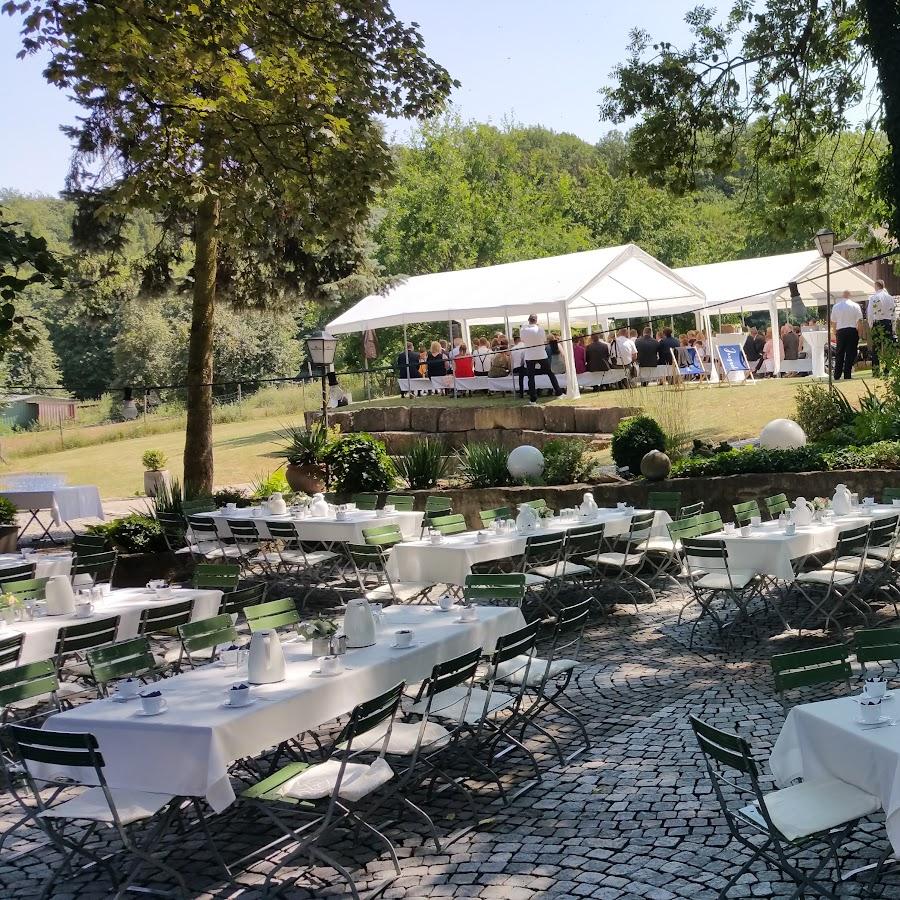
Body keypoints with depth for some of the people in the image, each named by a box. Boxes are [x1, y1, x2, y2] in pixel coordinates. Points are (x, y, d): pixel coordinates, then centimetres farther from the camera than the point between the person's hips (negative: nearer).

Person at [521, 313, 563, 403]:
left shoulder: (524, 329, -7)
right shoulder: (540, 328, -9)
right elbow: (545, 340, 1)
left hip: (529, 356, 0)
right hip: (541, 355, 0)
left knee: (531, 377, 4)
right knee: (551, 374, 13)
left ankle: (533, 398, 0)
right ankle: (558, 392, 15)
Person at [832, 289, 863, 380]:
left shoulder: (836, 306, 5)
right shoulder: (855, 305, 0)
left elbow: (833, 322, 7)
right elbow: (860, 320, -3)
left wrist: (835, 334, 14)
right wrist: (858, 332, 4)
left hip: (840, 331, 2)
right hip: (852, 331, -2)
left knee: (839, 354, 8)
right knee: (850, 354, 1)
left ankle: (837, 376, 8)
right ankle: (847, 375, -1)